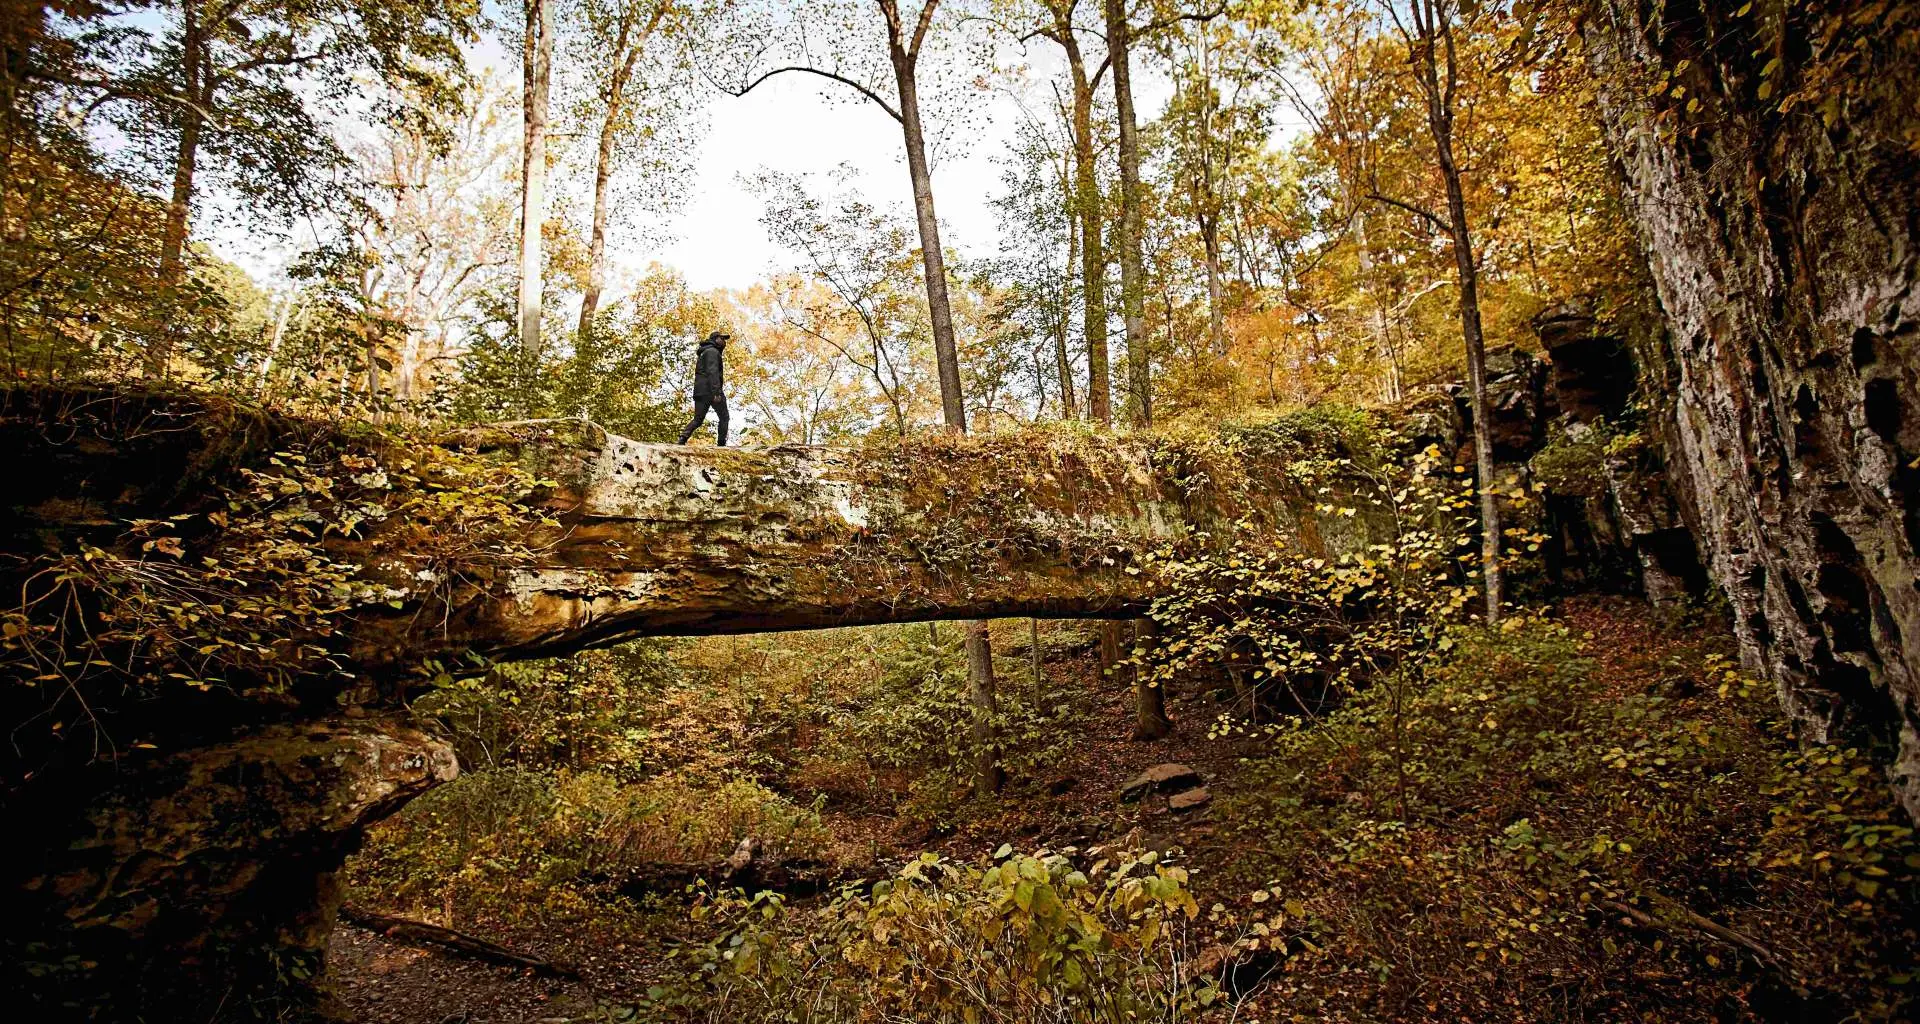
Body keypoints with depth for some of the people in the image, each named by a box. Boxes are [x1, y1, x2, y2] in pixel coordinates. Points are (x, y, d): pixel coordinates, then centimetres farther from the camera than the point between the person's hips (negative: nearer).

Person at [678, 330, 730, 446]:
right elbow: (712, 372, -19)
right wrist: (716, 392, -27)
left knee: (698, 419, 6)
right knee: (724, 418, 3)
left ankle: (683, 437, -16)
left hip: (700, 391, 8)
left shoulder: (703, 353, 28)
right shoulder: (712, 351, -4)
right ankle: (722, 444, -3)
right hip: (711, 390, -8)